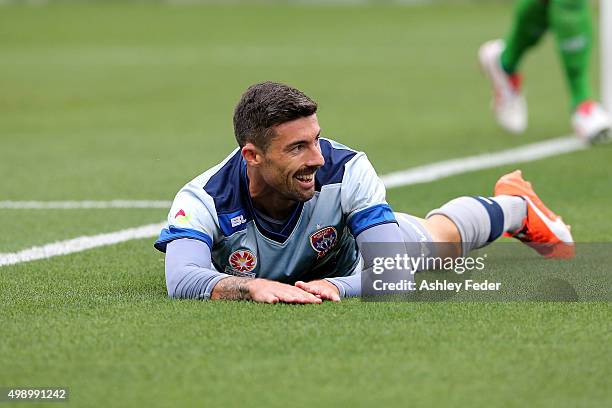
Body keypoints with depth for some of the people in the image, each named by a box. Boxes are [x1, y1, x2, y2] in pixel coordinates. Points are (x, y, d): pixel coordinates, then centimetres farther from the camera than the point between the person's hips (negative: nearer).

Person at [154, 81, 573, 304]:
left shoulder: (345, 170, -44)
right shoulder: (204, 200, -46)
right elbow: (181, 279, -61)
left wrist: (337, 286, -66)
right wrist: (252, 287, -77)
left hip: (347, 265, 0)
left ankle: (516, 207, 60)